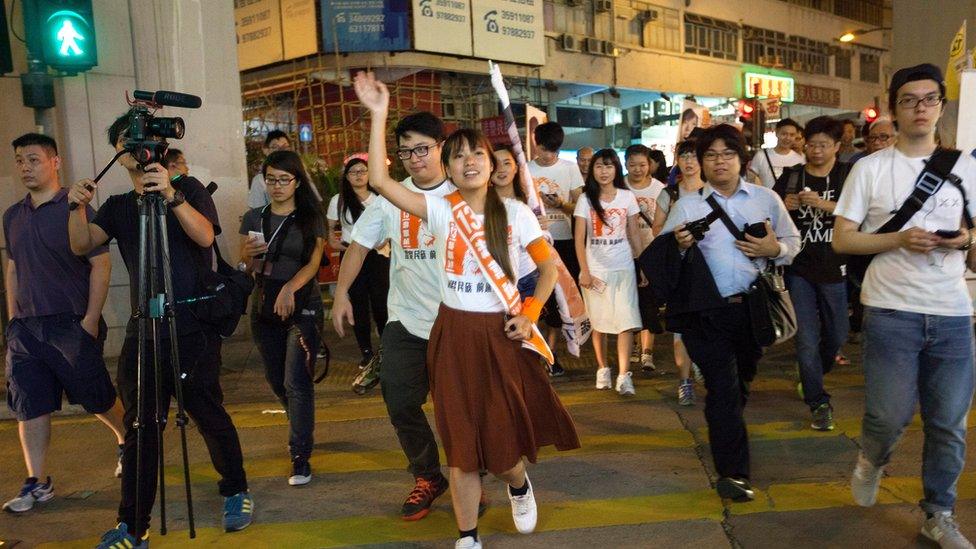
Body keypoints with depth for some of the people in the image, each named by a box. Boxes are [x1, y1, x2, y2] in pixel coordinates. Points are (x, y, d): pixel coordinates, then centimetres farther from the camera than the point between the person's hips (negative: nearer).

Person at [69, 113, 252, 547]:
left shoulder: (189, 189, 1)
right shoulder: (118, 206, 14)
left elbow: (205, 235, -17)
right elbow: (82, 244, 0)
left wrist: (170, 195, -31)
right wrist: (78, 207, -19)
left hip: (193, 332, -4)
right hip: (142, 334, 4)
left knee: (209, 417, 4)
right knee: (139, 428, 4)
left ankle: (236, 492, 25)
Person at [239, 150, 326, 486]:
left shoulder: (311, 219, -2)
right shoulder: (253, 218, 7)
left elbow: (313, 263, -11)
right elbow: (245, 269, 12)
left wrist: (290, 288, -30)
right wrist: (250, 254, -12)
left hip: (302, 307, -4)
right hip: (264, 307, 4)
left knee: (296, 381, -10)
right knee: (276, 380, 13)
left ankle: (300, 457, -2)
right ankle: (302, 431, 38)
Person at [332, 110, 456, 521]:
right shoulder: (390, 199, 2)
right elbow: (359, 244, 8)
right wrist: (341, 293, -1)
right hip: (405, 320, 2)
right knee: (400, 402, 0)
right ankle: (427, 477, 23)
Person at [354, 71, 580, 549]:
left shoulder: (516, 213, -1)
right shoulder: (439, 211, -2)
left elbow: (549, 266, 6)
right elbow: (379, 181, -13)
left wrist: (531, 313, -7)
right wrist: (378, 115, -15)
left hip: (503, 334, 0)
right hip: (454, 334, 0)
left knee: (502, 438, 4)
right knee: (461, 442, 7)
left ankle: (519, 485, 42)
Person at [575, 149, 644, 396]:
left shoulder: (628, 197, 3)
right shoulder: (586, 200, 0)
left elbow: (634, 234, 8)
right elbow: (579, 239, -2)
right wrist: (584, 272, -9)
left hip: (623, 267, 0)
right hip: (595, 269, 0)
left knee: (626, 321, -9)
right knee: (599, 322, 7)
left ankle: (624, 375, -10)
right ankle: (602, 369, 20)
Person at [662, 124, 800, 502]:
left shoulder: (766, 199, 8)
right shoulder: (686, 205, 4)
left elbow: (793, 242, 11)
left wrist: (774, 249, -10)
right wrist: (680, 246, -21)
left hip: (753, 307, 3)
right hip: (707, 311, -3)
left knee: (741, 382, 19)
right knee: (723, 387, -7)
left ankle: (724, 434, 45)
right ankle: (733, 472, -3)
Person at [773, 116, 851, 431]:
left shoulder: (847, 175, 0)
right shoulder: (790, 177, 4)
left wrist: (823, 204, -25)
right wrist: (784, 206, -16)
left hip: (835, 268, 0)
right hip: (799, 267, 0)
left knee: (836, 334, 13)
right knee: (807, 337, -1)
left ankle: (813, 377, 41)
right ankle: (819, 403, 9)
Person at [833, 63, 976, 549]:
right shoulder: (870, 168, 1)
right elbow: (841, 239, -2)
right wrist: (898, 240, -16)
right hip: (891, 310, -3)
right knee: (890, 416, -5)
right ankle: (872, 460, 29)